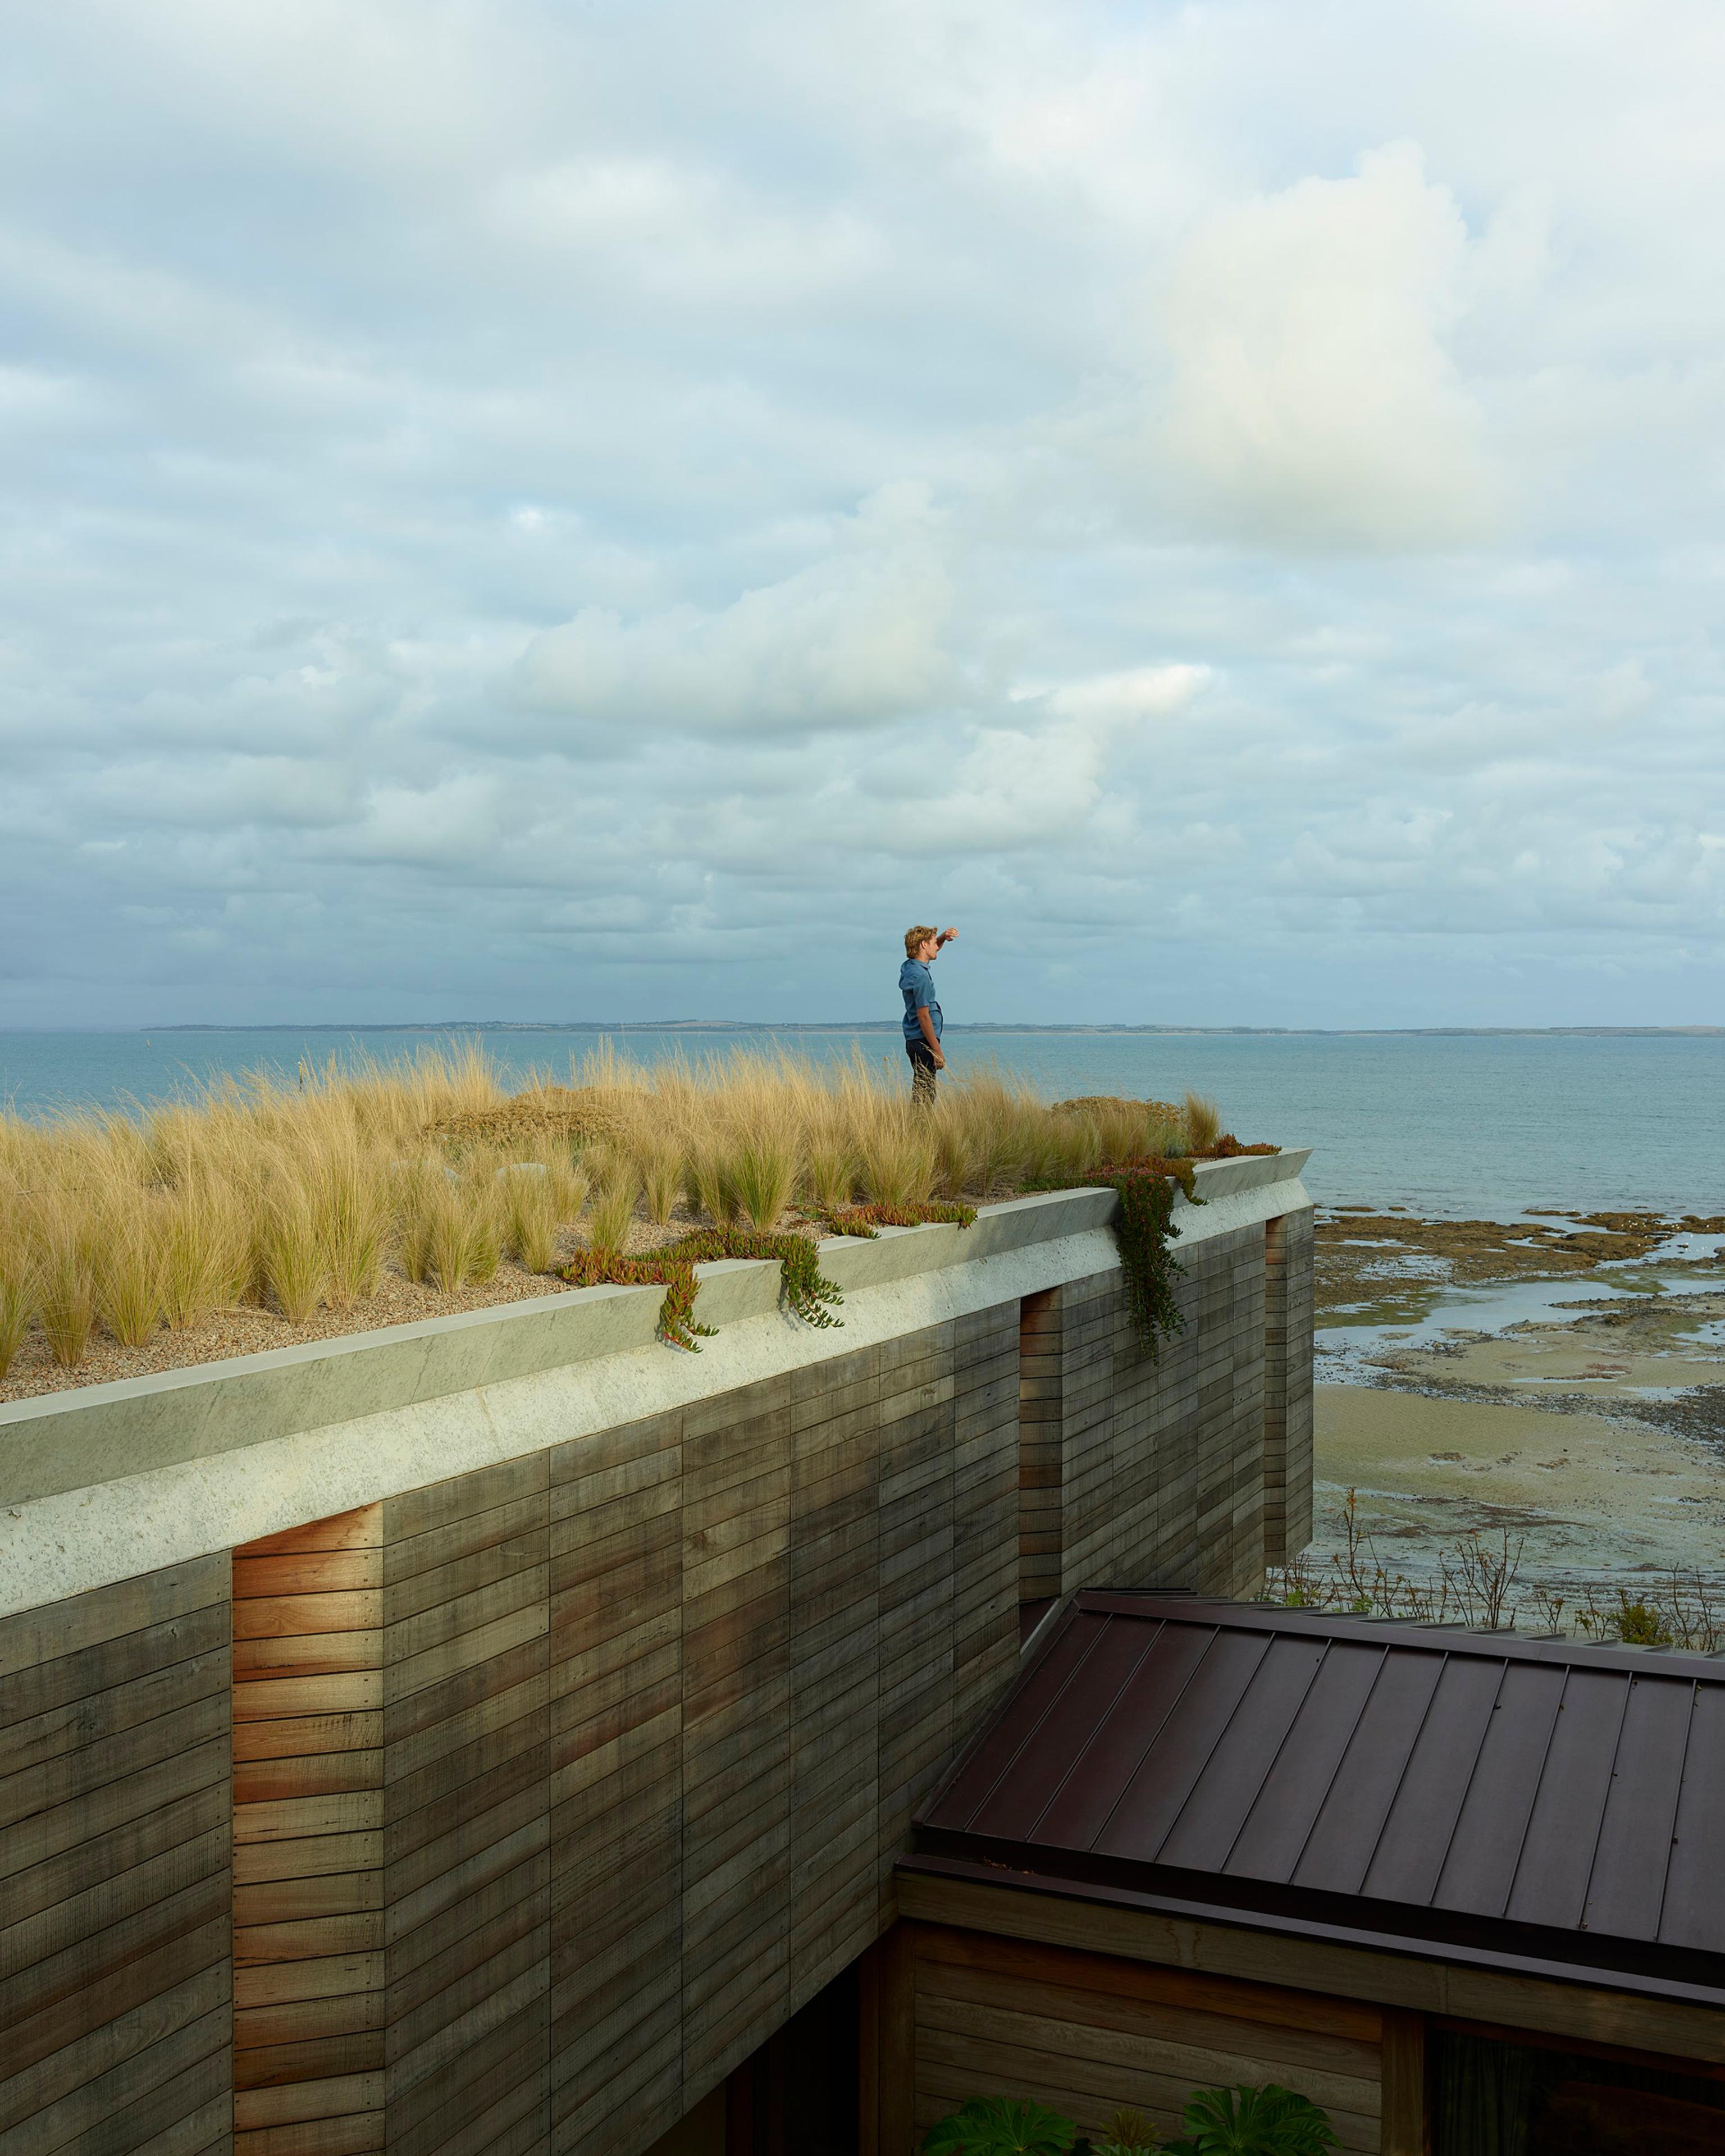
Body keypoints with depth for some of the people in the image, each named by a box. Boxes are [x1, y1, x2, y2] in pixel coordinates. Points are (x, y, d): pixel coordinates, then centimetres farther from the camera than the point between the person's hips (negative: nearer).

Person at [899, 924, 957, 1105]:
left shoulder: (909, 967, 11)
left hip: (914, 1041, 10)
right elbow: (924, 1017, -20)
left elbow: (932, 951, 34)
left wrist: (943, 937, 14)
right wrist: (937, 1051, -18)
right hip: (923, 1043, -10)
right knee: (925, 1093, -9)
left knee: (921, 1090, 13)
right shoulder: (920, 976, -18)